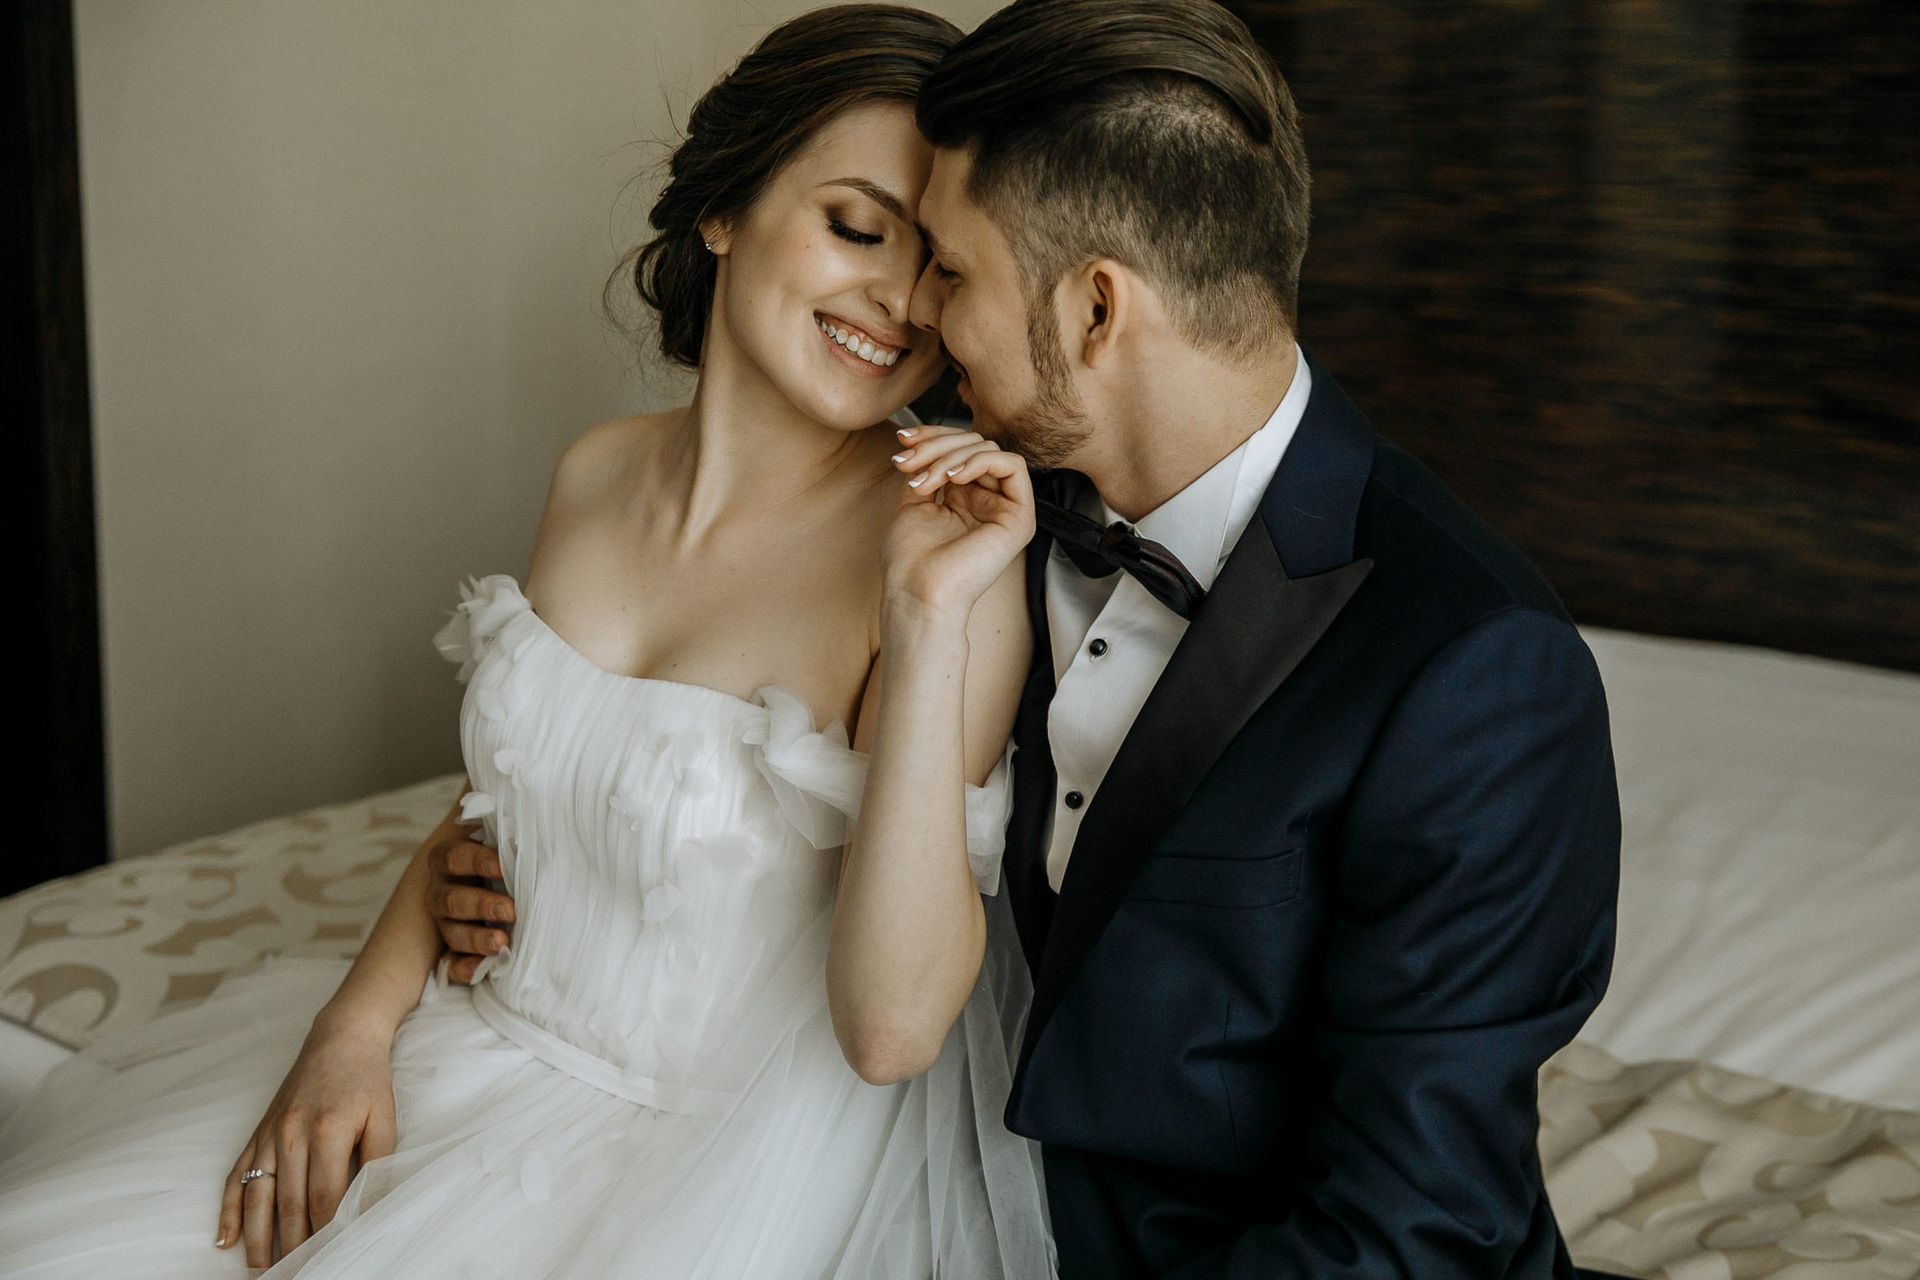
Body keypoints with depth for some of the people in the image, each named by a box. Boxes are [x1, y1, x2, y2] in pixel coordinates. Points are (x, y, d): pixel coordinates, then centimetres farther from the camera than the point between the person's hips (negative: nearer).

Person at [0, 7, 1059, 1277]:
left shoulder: (953, 556, -18)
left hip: (710, 1154, -5)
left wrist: (933, 615, -29)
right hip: (466, 1048, 5)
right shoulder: (597, 474, -1)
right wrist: (355, 1024, -4)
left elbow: (891, 1030, -23)